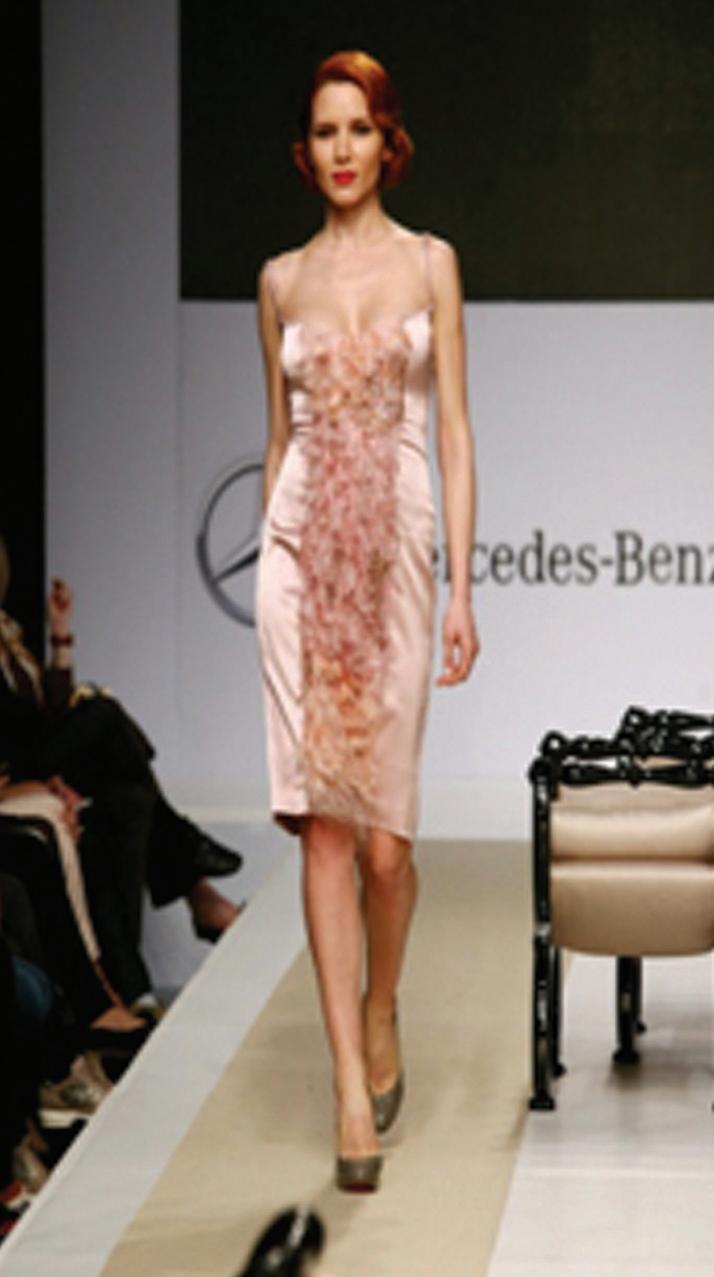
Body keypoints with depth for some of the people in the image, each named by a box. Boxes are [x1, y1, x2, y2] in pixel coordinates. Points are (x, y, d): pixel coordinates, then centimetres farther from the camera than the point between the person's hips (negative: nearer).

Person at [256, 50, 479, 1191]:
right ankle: (353, 1086, -5)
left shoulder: (430, 263, 6)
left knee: (384, 831, 0)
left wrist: (462, 586, -4)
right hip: (301, 550, 1)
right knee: (323, 823, -6)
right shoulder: (281, 280, 11)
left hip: (397, 550, -1)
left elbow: (456, 431, 3)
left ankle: (381, 1019, 29)